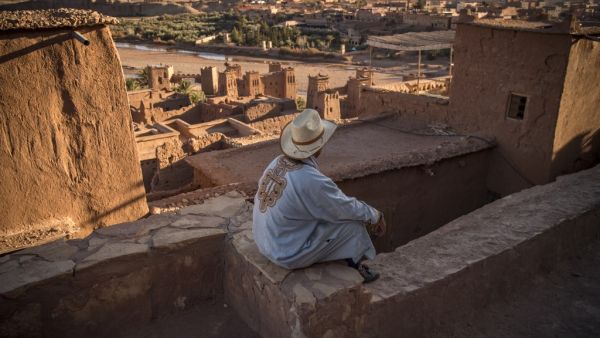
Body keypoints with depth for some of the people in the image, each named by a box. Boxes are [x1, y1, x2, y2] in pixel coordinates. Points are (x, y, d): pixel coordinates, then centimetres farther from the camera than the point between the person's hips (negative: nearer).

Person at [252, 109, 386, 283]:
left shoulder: (277, 163, -5)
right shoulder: (313, 181, -29)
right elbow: (348, 209, -14)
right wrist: (375, 216, 6)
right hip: (289, 255, -8)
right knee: (353, 221, -3)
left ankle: (353, 263, 32)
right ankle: (356, 268, 21)